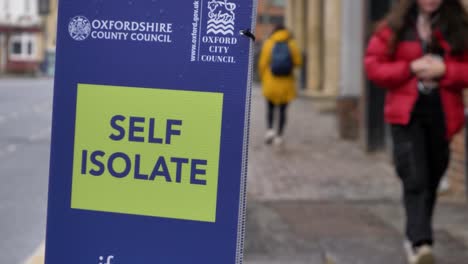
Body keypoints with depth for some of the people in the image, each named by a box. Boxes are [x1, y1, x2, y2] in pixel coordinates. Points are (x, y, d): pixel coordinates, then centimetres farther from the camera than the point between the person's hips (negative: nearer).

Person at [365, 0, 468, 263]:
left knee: (431, 180, 11)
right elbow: (373, 65, 0)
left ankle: (414, 237, 28)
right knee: (415, 180, -14)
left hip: (443, 114, 2)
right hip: (406, 114, -2)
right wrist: (410, 68, -12)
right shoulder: (395, 26, 1)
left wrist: (444, 70, -15)